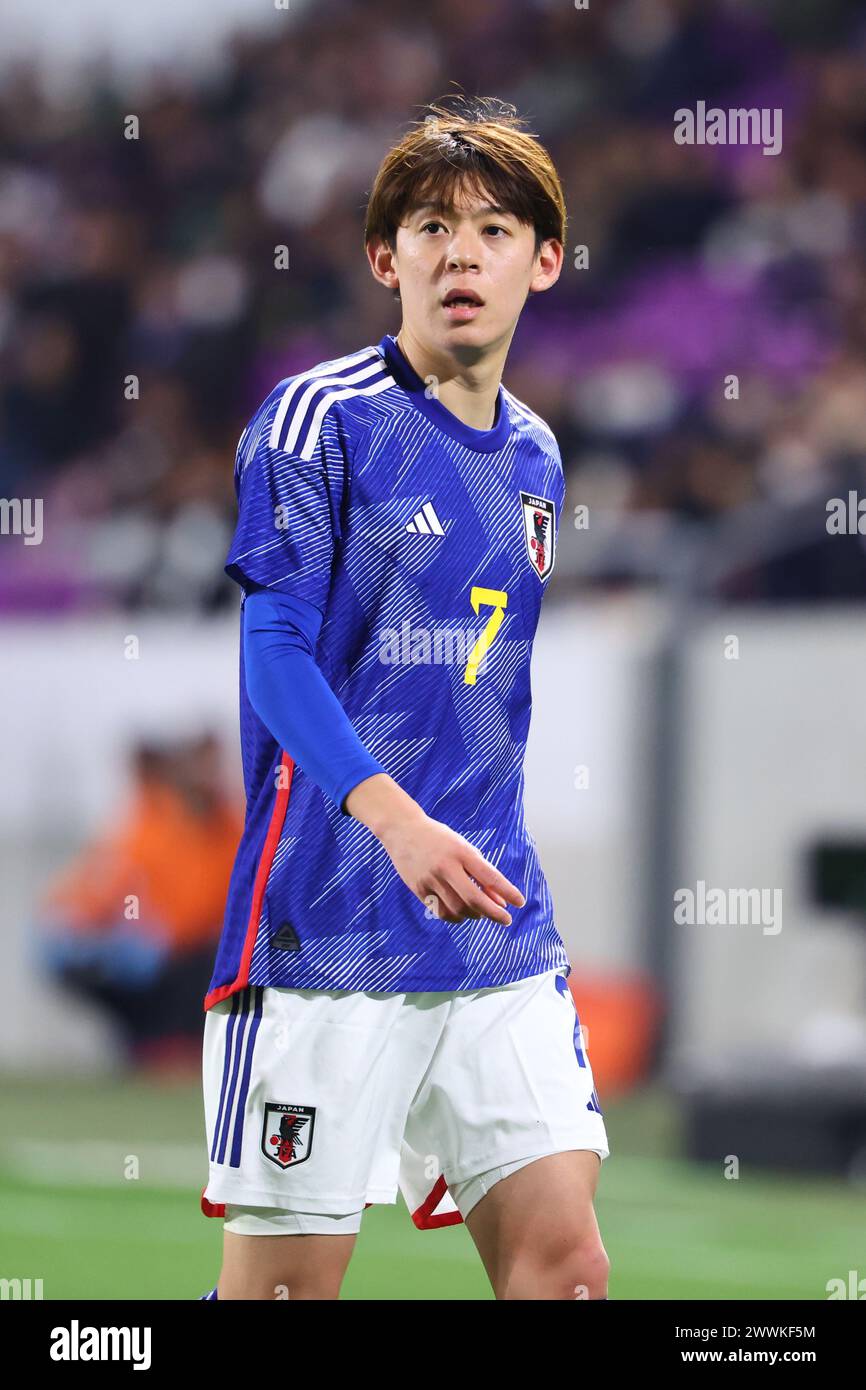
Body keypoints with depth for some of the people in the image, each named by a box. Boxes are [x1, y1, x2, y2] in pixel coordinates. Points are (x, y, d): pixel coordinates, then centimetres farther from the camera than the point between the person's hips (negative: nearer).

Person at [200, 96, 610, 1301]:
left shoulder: (534, 457, 16)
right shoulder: (321, 419, -5)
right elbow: (276, 651, -13)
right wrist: (395, 817, -27)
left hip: (499, 932, 6)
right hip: (329, 924, -6)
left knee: (565, 1261, -4)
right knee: (284, 1279, -3)